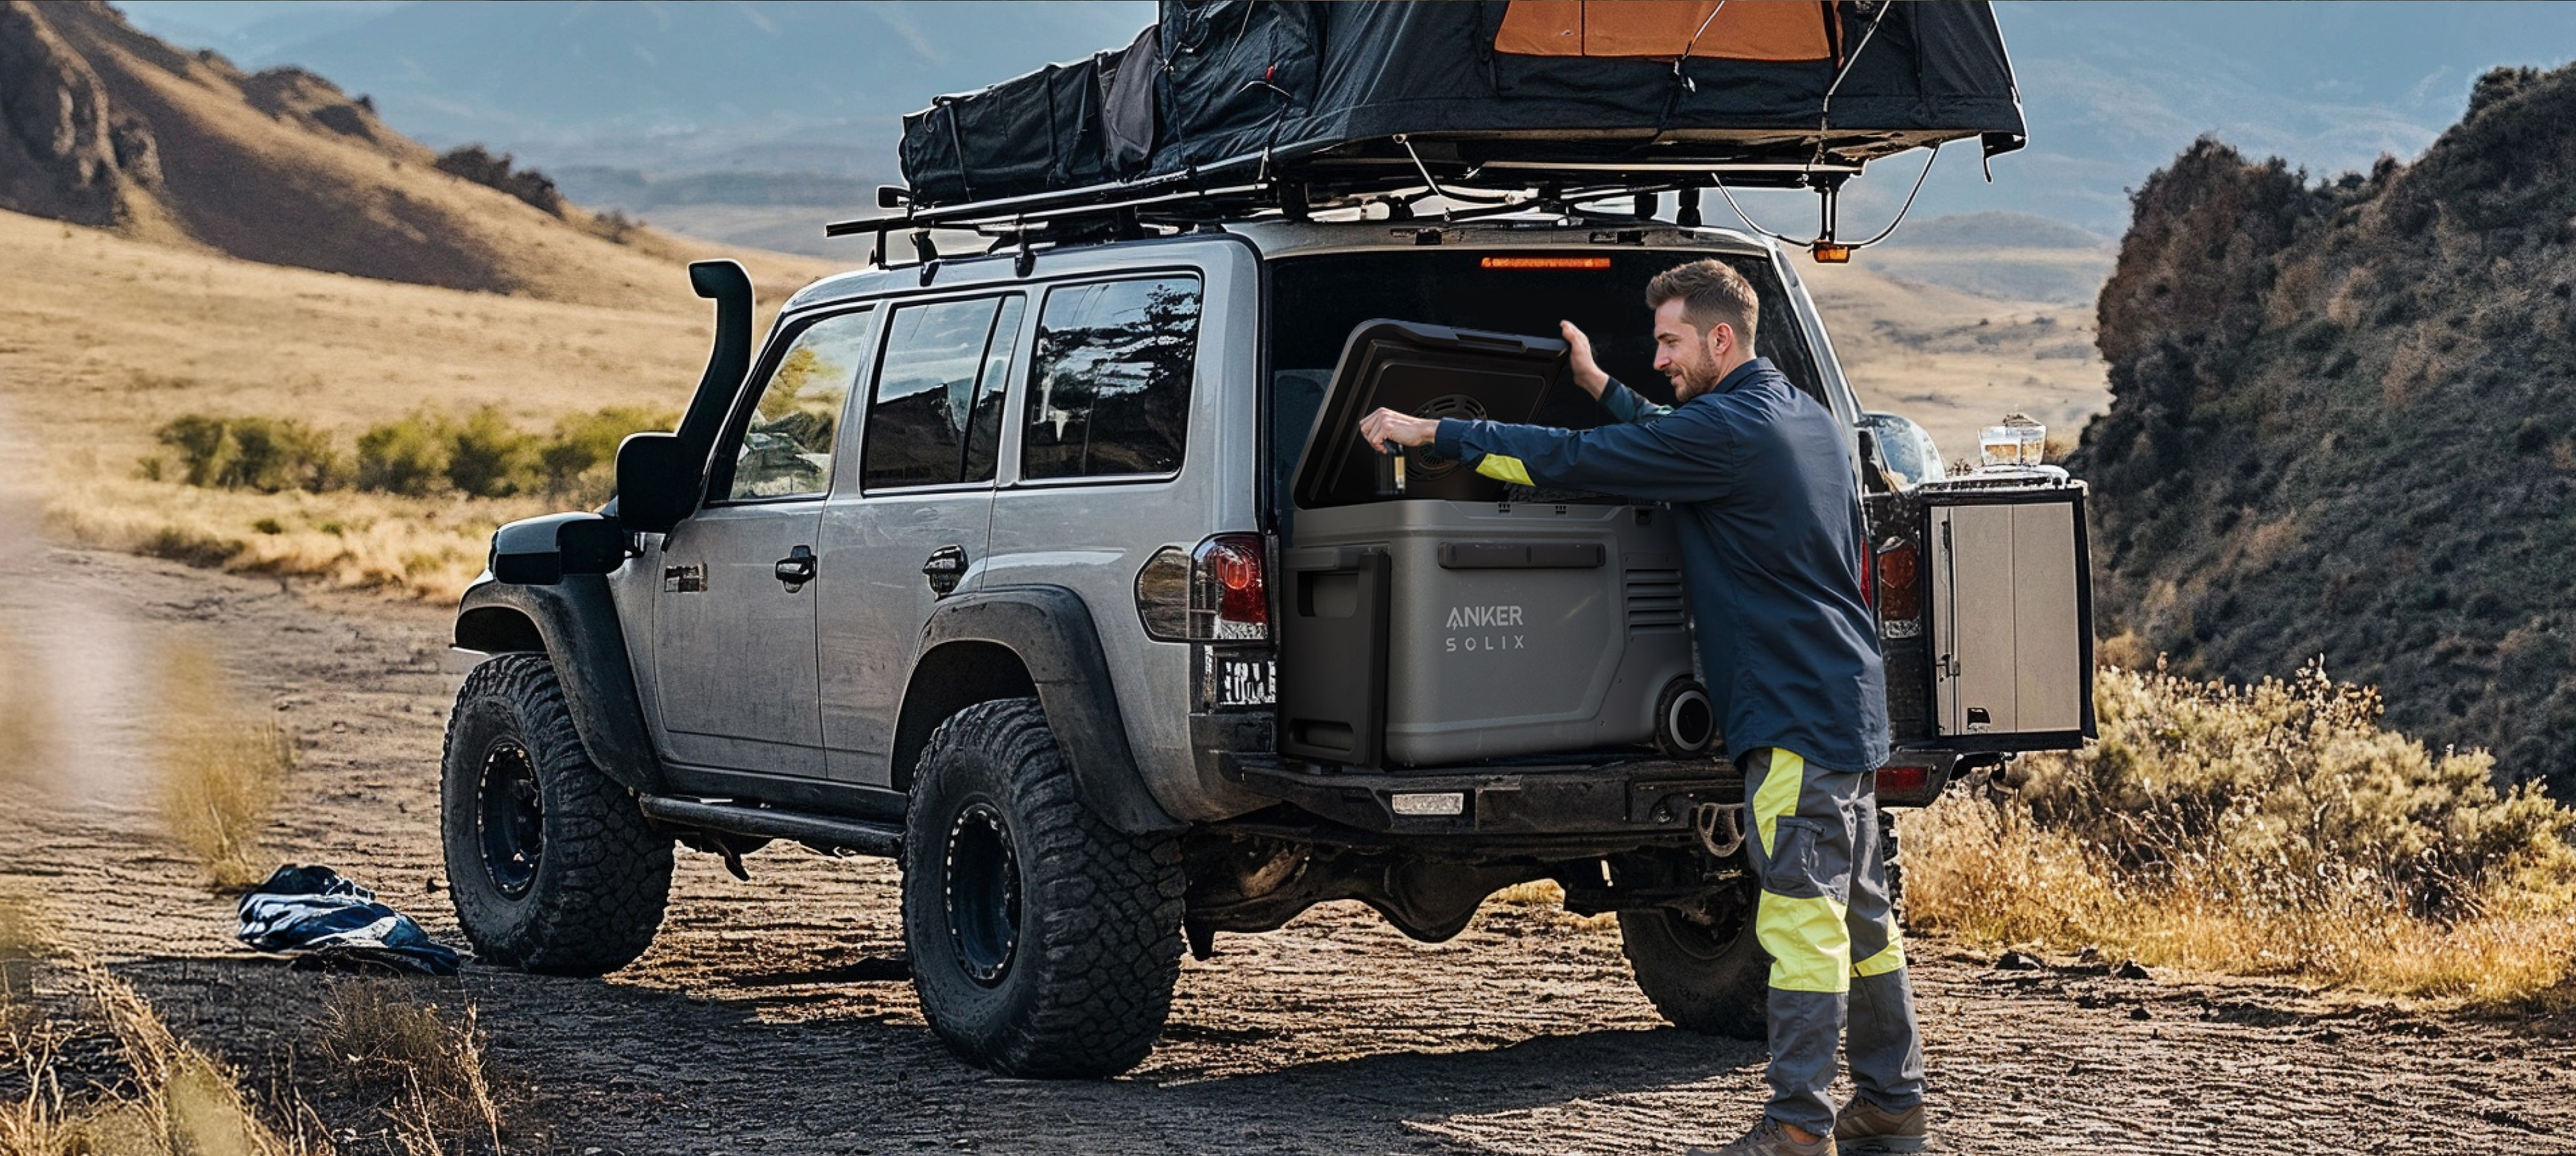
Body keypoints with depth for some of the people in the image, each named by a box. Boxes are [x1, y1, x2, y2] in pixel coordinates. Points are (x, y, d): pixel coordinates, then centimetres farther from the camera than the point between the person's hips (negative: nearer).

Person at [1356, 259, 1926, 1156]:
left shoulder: (1729, 432, -16)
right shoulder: (1804, 418, 14)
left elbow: (1570, 461, -16)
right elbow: (1671, 445, 32)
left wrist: (1431, 434, -11)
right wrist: (1599, 386, 31)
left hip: (1796, 712, -10)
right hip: (1848, 704, 10)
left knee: (1800, 914, -9)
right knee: (1861, 910, 14)